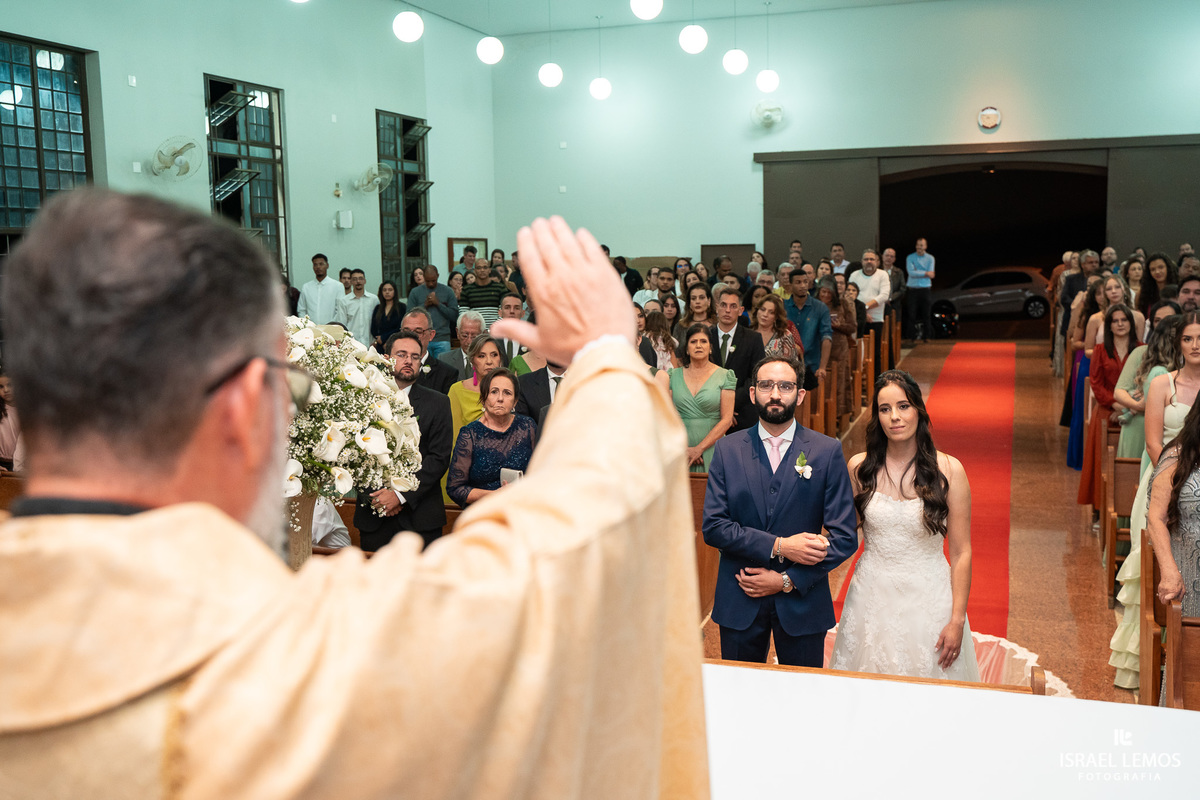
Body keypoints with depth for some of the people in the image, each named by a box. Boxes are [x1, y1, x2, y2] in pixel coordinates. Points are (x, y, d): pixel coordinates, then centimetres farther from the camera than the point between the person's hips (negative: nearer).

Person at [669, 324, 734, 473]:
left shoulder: (724, 376, 3)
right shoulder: (674, 375, 9)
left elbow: (726, 419, -4)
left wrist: (699, 449, -11)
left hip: (711, 450, -2)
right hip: (679, 450, 2)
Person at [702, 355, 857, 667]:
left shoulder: (828, 451, -3)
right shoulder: (728, 449, 0)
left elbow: (845, 537, -7)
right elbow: (713, 527, -7)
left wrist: (787, 580, -12)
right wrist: (778, 546, -17)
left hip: (802, 603, 0)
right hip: (739, 603, 1)